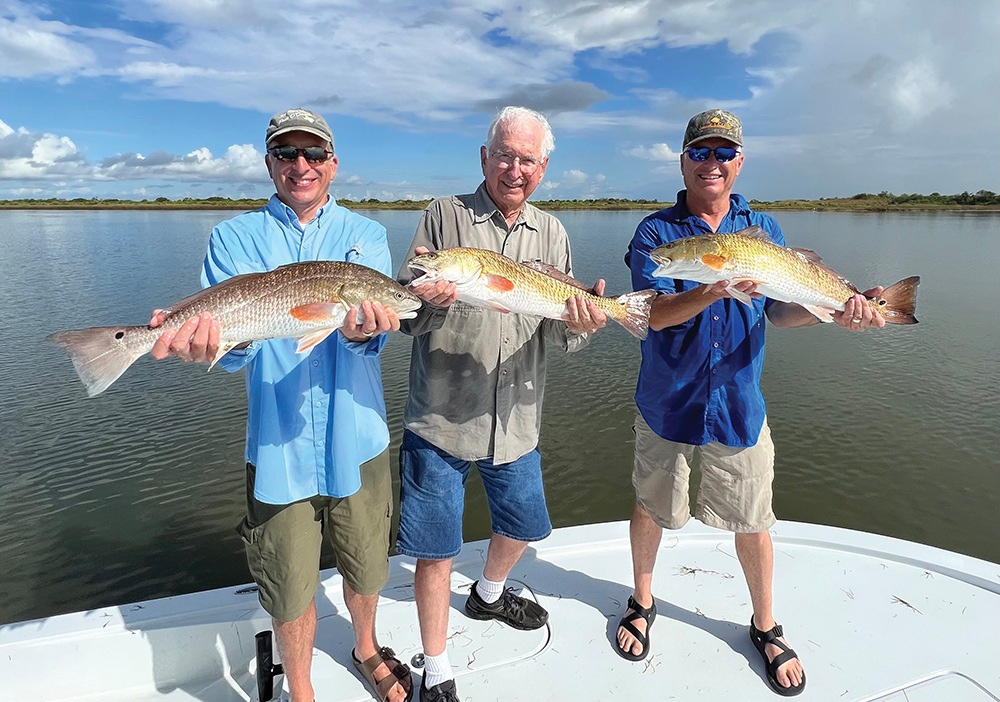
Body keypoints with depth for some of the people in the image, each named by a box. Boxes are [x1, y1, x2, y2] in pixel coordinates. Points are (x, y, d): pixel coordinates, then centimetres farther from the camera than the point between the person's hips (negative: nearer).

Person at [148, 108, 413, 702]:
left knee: (365, 568, 18)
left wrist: (360, 329, -36)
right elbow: (236, 350, -10)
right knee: (291, 588, 11)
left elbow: (375, 331, -12)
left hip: (356, 438, 1)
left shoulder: (366, 234, 4)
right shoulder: (236, 237, 3)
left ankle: (367, 649, 50)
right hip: (278, 443, -1)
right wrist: (223, 339, -34)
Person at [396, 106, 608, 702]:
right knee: (437, 549, 5)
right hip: (440, 419, -4)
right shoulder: (445, 216, -4)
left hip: (515, 421, 5)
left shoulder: (551, 232, 7)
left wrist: (579, 325, -22)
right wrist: (431, 301, -32)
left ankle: (489, 594, 55)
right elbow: (407, 316, -9)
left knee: (524, 527, 22)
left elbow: (560, 330, 2)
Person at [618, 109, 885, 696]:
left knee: (753, 522, 13)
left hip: (740, 407, 2)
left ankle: (766, 627, 37)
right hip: (667, 404, -2)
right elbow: (656, 314, -18)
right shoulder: (655, 233, -5)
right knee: (651, 510, 14)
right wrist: (714, 291, -36)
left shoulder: (764, 229, 6)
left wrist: (832, 311, -17)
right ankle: (642, 604, 39)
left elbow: (780, 309, 3)